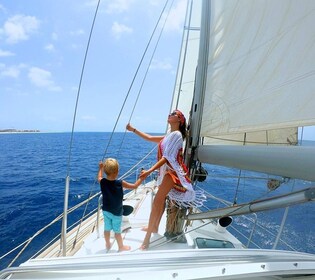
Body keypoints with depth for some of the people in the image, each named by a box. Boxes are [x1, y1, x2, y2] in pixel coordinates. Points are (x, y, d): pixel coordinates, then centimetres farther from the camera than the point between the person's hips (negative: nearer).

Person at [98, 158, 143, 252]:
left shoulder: (103, 182, -15)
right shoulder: (120, 183, -27)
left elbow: (99, 178, 11)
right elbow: (135, 186, -18)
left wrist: (100, 168, 24)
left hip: (106, 210, 4)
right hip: (116, 212, -4)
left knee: (107, 229, 21)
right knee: (117, 231, 13)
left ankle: (108, 245, 42)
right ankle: (121, 247, 33)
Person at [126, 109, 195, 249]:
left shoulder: (176, 134, -14)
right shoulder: (169, 135, 16)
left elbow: (167, 157, -22)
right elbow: (150, 138, 22)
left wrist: (149, 171, -27)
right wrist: (133, 130, 20)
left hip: (172, 171, -9)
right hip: (166, 170, 9)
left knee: (157, 202, -12)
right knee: (161, 200, 18)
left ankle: (147, 239, -6)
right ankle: (154, 227, 35)